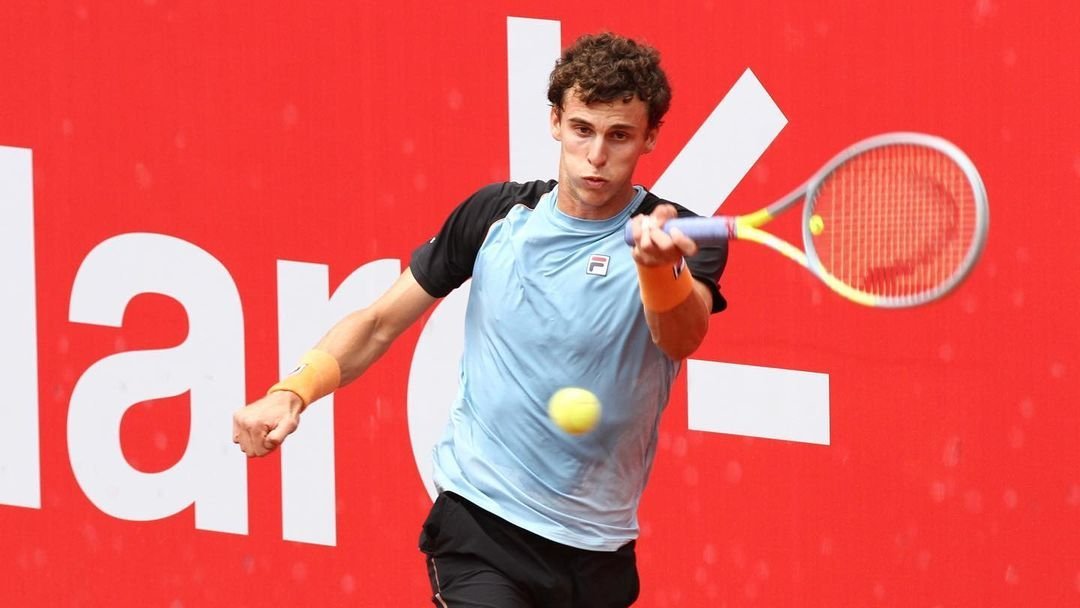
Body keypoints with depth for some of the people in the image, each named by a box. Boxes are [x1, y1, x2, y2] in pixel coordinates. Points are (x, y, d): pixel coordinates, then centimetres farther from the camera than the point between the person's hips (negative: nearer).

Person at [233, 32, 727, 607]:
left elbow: (682, 338, -29)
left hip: (596, 552, 1)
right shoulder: (495, 214, 1)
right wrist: (292, 392, -8)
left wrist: (658, 266, -51)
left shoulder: (681, 240, -7)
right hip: (478, 525, 0)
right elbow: (380, 323, 10)